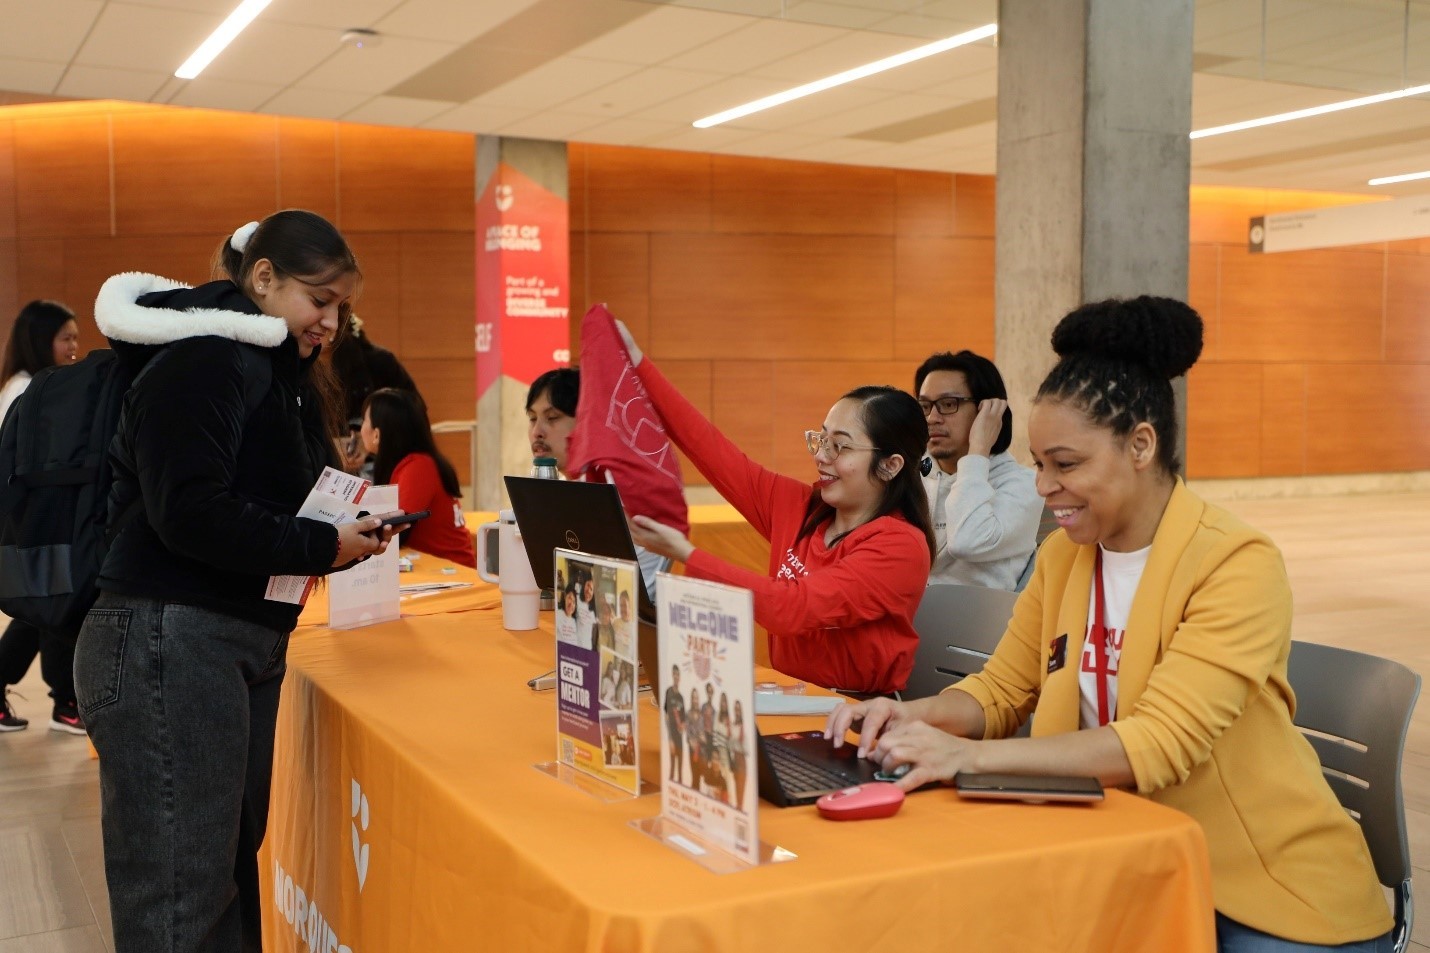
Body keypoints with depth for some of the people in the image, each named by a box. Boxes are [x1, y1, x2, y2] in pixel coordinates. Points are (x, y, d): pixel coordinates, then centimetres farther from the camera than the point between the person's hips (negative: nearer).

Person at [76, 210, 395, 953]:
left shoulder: (281, 373, 19)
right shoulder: (202, 363, -12)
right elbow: (190, 515, -21)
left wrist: (349, 528, 2)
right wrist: (323, 547, -16)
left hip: (248, 641, 10)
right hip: (169, 642, -10)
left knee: (232, 865, 14)